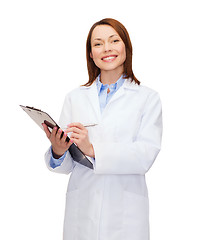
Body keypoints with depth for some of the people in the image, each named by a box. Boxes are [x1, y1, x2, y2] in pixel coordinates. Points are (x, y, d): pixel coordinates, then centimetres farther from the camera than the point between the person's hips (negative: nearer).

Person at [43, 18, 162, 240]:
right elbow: (67, 165, 5)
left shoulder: (148, 98, 2)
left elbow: (146, 155, -11)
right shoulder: (75, 98, 8)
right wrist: (57, 152, -18)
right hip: (81, 211, 2)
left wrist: (93, 149, -21)